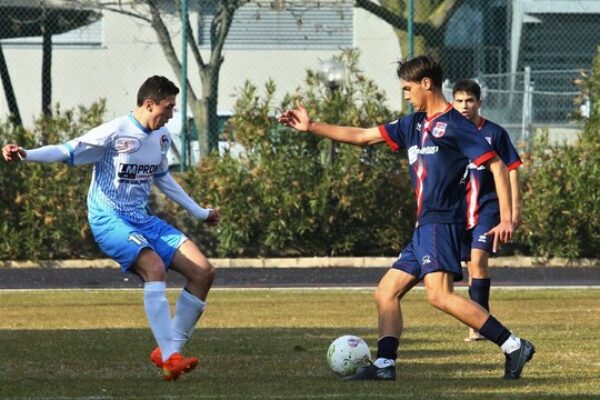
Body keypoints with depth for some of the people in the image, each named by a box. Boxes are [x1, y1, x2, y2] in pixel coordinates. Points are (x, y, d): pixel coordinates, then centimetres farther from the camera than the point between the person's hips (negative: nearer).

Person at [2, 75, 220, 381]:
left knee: (203, 272, -3)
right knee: (154, 267, -33)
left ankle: (168, 351, 2)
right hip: (109, 220, -8)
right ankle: (170, 357, -34)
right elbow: (68, 152, -15)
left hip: (143, 221, 8)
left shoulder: (161, 137, 10)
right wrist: (26, 155, -32)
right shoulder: (115, 133, -14)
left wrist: (200, 213, 34)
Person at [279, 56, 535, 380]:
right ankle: (384, 363, 1)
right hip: (424, 228, 10)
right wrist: (311, 127, 24)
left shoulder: (454, 124, -6)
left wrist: (506, 219, -17)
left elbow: (496, 165, -10)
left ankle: (514, 347, -25)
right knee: (386, 292, 7)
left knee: (439, 294, -24)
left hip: (441, 223, -10)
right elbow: (363, 136, 25)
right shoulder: (414, 124, 19)